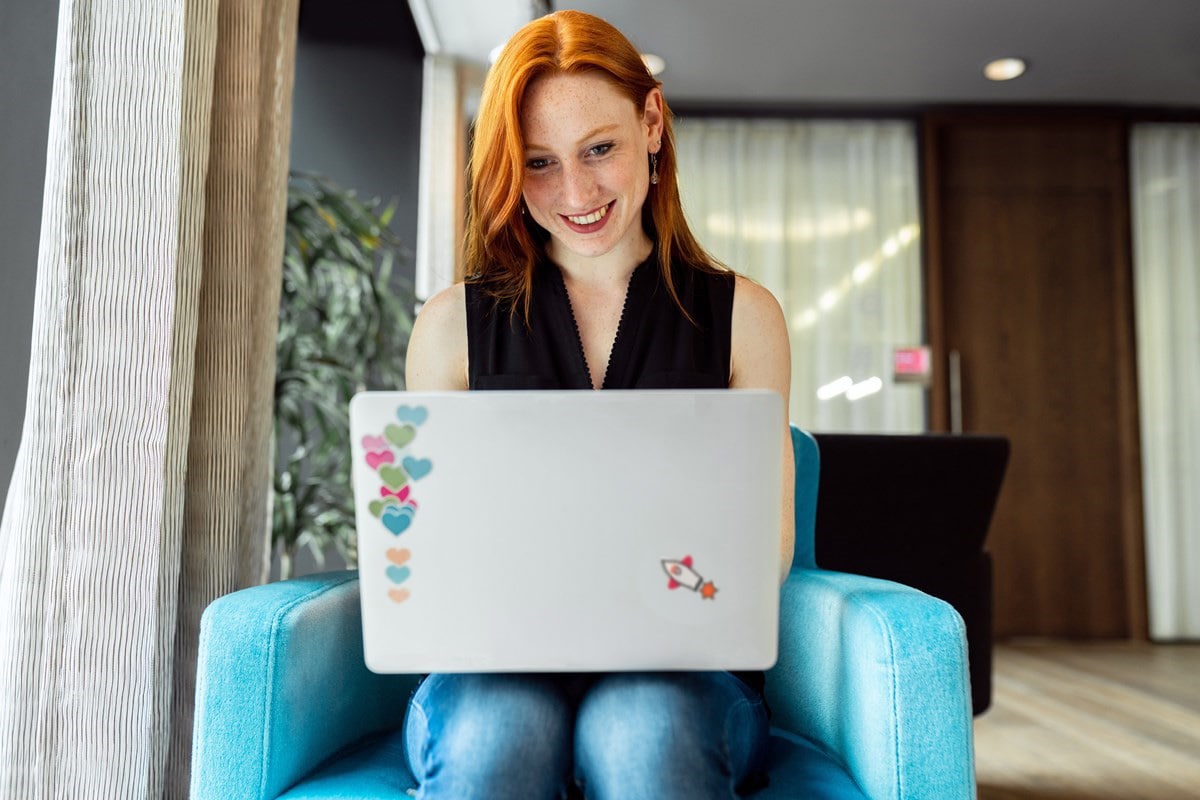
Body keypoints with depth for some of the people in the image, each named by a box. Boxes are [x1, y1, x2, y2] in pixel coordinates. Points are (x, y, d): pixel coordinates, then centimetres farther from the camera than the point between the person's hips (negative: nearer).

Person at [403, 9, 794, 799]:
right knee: (494, 733, -33)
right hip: (493, 672, 1)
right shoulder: (454, 324, 8)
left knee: (644, 730, -34)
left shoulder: (741, 314, 8)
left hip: (679, 673, 0)